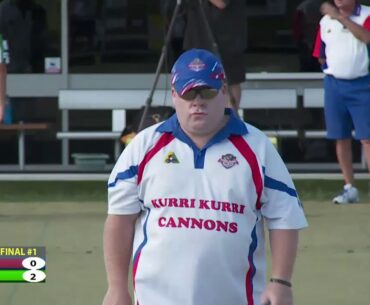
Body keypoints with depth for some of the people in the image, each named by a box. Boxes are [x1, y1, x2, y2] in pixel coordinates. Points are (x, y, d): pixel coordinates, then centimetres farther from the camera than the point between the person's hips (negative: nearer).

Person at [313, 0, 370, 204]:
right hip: (334, 83, 4)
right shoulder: (326, 20, 9)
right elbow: (320, 55, 18)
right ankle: (349, 188, 14)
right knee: (341, 138, 7)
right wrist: (331, 66, 5)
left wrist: (340, 17, -25)